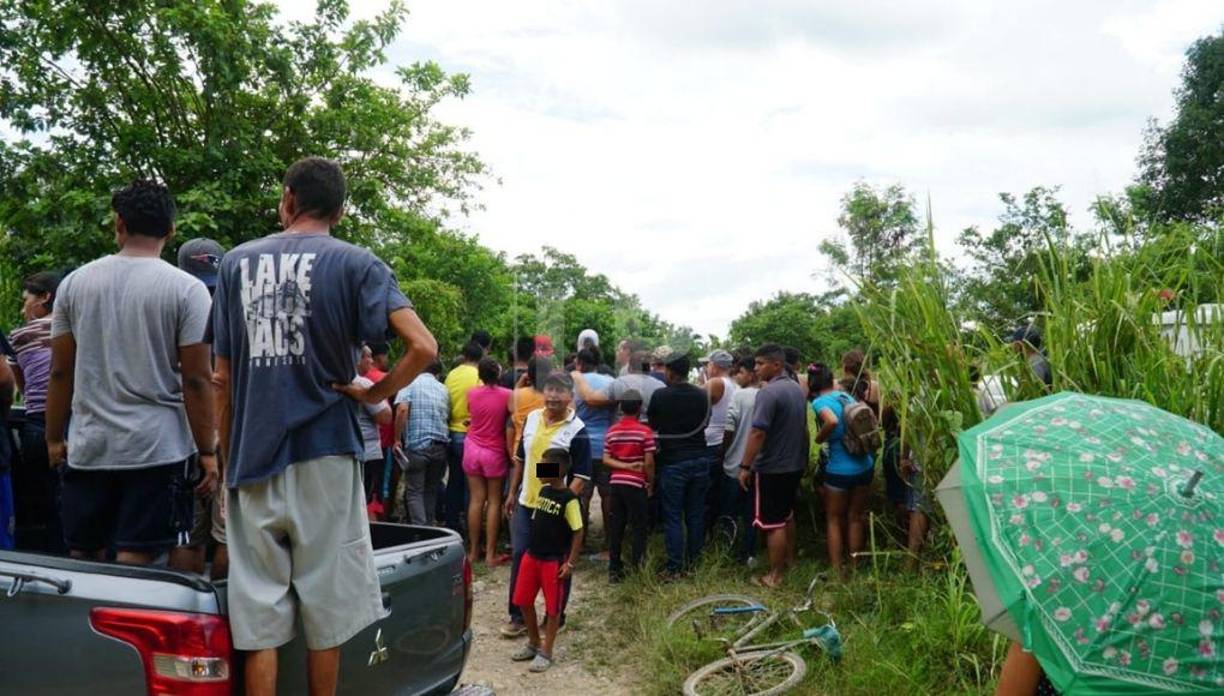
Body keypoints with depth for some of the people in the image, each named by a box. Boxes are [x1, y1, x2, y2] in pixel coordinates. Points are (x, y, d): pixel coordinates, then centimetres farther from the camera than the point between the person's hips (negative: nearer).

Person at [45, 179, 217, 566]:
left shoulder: (75, 282, 4)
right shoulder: (186, 289, -7)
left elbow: (60, 371, 8)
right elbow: (196, 379, -9)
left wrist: (54, 438, 18)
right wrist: (208, 452, -3)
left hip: (87, 448, 4)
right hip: (157, 449, -4)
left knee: (83, 561, 16)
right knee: (132, 564, 0)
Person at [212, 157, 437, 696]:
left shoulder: (237, 263, 8)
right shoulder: (356, 264, -1)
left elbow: (224, 378, 9)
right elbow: (423, 347, -15)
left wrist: (225, 461, 17)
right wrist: (375, 394, -2)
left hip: (251, 460, 3)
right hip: (324, 455, -2)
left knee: (259, 622, 8)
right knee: (325, 615, 10)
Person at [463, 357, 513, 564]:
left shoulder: (471, 393, -2)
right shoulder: (507, 395, -11)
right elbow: (511, 427, -9)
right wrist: (512, 454, 2)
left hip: (473, 448, 3)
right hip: (495, 453, -3)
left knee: (476, 500, 9)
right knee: (494, 502, 4)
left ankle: (474, 551, 15)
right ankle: (490, 554, 5)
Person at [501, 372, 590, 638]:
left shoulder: (576, 431, -14)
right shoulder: (532, 418, 4)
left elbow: (582, 476, -15)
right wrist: (512, 493, 16)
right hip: (526, 502, 5)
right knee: (520, 557, 10)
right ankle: (518, 615, 22)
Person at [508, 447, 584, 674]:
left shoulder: (568, 499, -17)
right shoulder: (543, 491, 5)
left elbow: (578, 532, -14)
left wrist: (570, 563, -15)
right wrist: (532, 549, 16)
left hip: (554, 561, -7)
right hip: (531, 555, 8)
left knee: (552, 608, 5)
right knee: (523, 601, 13)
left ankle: (546, 652, 19)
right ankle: (533, 643, 32)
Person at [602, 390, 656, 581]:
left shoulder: (612, 431, 5)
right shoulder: (645, 431, -8)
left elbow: (606, 460, 1)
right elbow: (649, 462, -10)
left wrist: (625, 466, -4)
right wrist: (650, 484, 1)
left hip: (615, 483, 4)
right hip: (636, 484, -4)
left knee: (615, 528, 10)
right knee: (638, 527, 5)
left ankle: (614, 569, 14)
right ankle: (637, 569, 7)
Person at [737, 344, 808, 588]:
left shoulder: (768, 392, -22)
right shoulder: (797, 388, 7)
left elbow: (758, 433, -25)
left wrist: (745, 466, -20)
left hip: (772, 468, -9)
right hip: (795, 464, 9)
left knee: (773, 523, 0)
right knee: (787, 515, 23)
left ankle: (775, 575, 7)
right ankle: (790, 561, 35)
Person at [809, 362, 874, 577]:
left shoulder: (820, 402, -12)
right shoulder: (846, 395, 7)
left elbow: (833, 421, -31)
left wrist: (820, 437, -15)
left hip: (840, 470, -6)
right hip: (865, 466, 6)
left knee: (834, 520, 12)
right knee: (855, 517, 19)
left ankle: (836, 570, 14)